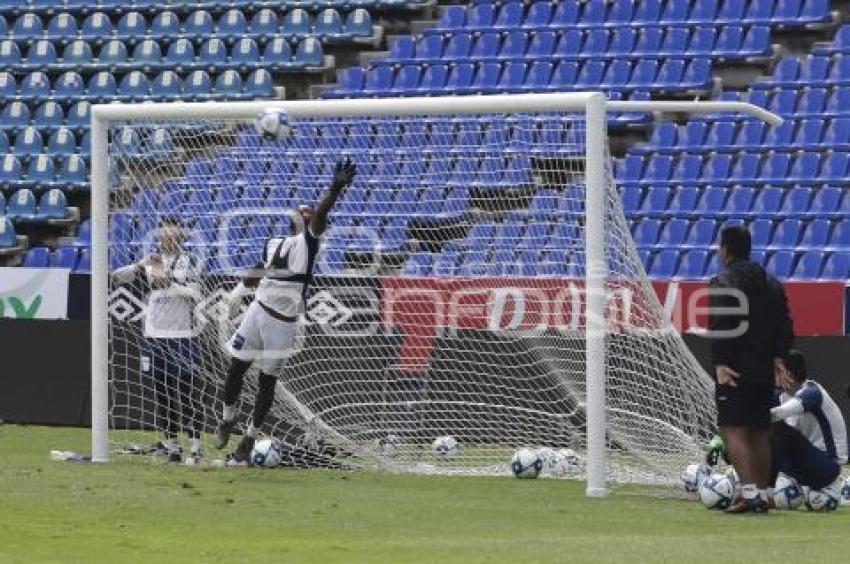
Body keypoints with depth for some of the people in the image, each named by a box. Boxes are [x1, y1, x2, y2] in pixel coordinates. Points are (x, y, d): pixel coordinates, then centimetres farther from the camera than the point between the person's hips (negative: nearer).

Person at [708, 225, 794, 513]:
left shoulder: (721, 284, -8)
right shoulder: (772, 285, 14)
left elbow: (718, 327, -17)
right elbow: (786, 325, 11)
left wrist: (720, 364, -19)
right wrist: (779, 357, 9)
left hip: (734, 371, -7)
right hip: (765, 371, 7)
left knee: (733, 430, -9)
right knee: (760, 433, 14)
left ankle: (749, 491, -23)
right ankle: (762, 494, 16)